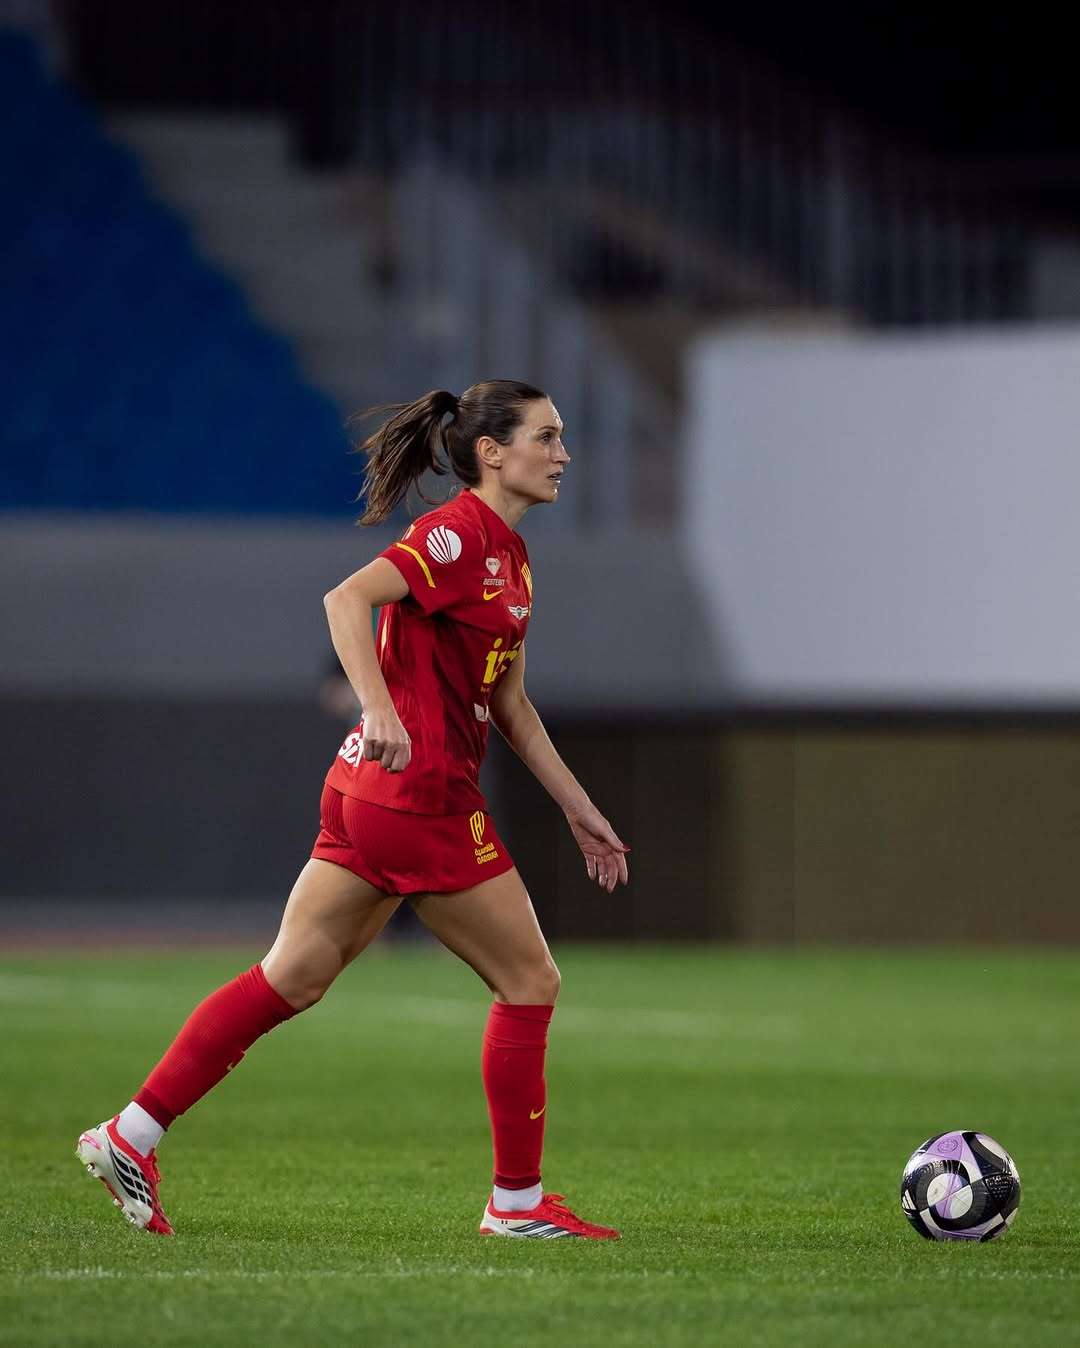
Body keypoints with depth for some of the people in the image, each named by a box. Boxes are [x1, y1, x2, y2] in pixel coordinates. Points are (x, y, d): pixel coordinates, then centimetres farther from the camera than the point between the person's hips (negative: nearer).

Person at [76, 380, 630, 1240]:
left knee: (292, 978, 8)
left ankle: (132, 1136, 8)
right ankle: (518, 1201, 9)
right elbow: (348, 598, -26)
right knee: (531, 984, 1)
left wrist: (579, 809, 24)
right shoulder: (458, 535, -12)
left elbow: (512, 706, 24)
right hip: (421, 794, -9)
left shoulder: (509, 556, 17)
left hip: (371, 786, 9)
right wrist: (380, 710, -38)